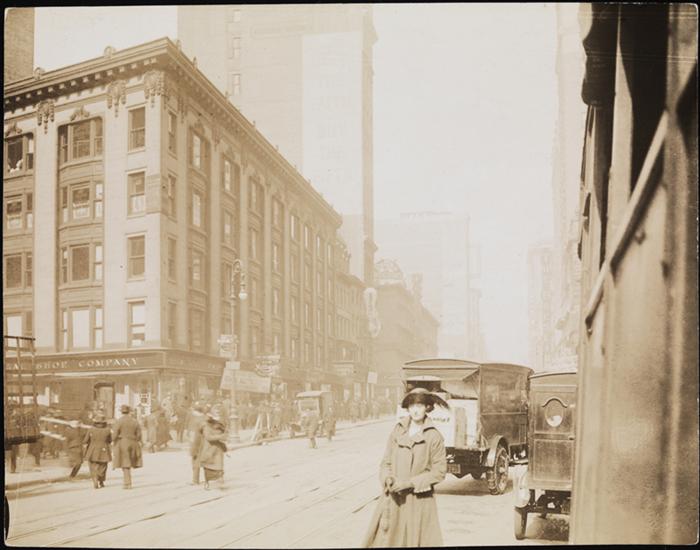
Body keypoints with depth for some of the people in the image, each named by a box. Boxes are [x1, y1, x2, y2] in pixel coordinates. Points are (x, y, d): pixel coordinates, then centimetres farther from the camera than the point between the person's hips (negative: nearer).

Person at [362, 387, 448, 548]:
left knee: (418, 540, 0)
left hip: (418, 501, -3)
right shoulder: (398, 430, 4)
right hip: (392, 499, 3)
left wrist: (410, 483, -12)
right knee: (383, 540, 2)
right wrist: (388, 479, -11)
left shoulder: (434, 436, -5)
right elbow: (386, 462, 10)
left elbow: (439, 471, -4)